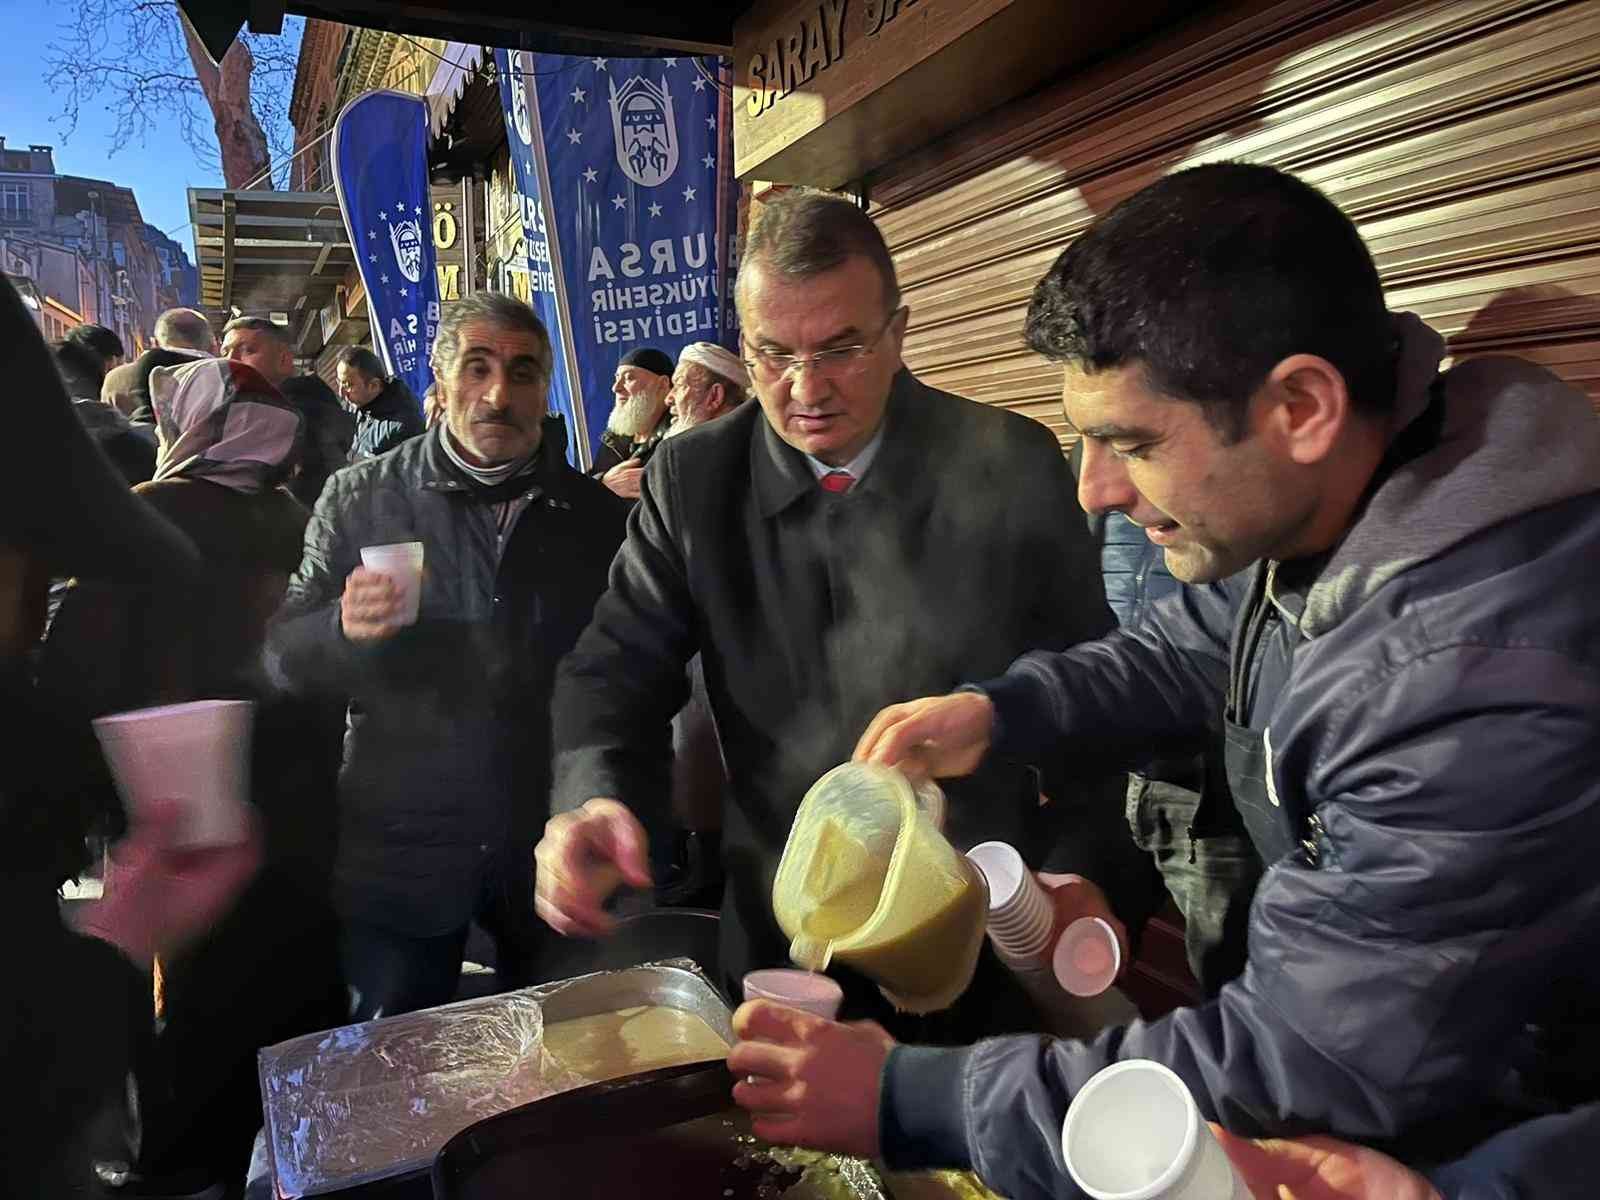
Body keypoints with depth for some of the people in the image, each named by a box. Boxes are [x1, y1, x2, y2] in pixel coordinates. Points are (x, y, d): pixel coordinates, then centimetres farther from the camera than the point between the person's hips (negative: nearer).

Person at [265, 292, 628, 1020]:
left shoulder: (598, 515, 0)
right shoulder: (360, 498, -3)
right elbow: (282, 656, -1)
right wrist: (344, 628, -23)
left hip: (553, 848, 2)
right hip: (401, 850, -1)